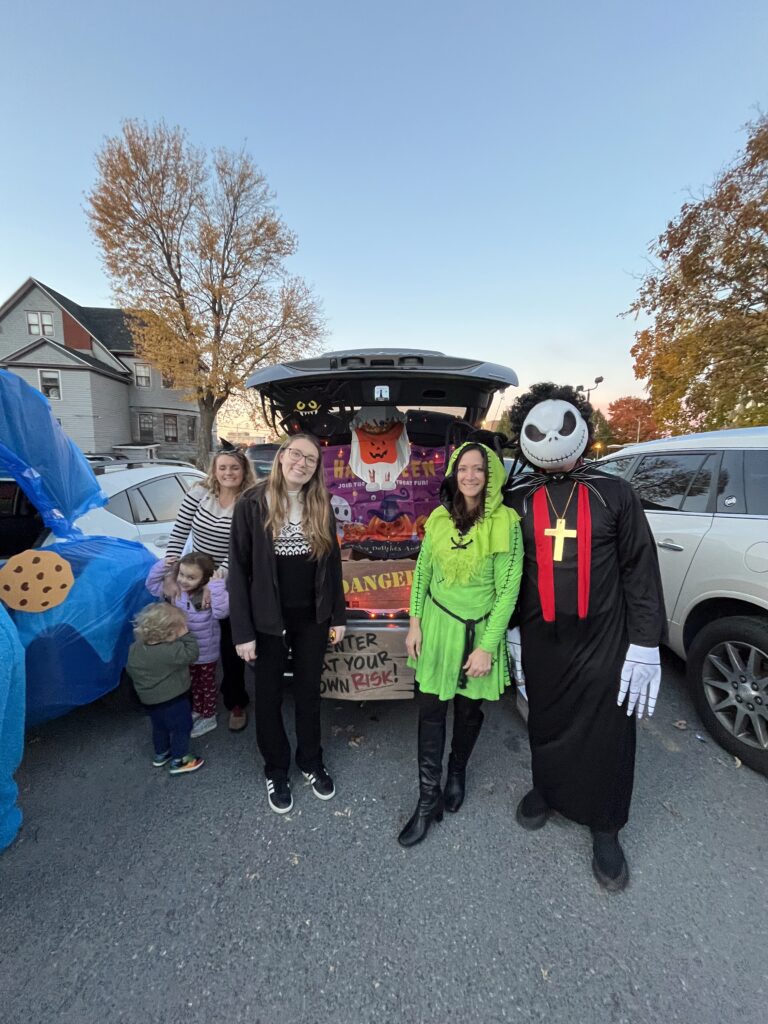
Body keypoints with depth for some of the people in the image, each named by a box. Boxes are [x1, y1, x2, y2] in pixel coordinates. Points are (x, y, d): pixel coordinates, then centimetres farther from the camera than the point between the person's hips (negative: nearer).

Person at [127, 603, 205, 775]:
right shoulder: (171, 650, -34)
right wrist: (186, 635, -22)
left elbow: (131, 670, 6)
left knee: (159, 727, 28)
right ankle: (179, 761, 22)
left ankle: (160, 754, 45)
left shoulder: (136, 648, -8)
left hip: (149, 699, 8)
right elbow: (192, 653, -25)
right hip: (173, 699, -7)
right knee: (181, 728, 12)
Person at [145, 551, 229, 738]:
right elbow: (152, 585, 1)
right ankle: (196, 711, 51)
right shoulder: (175, 590, -11)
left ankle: (209, 717, 37)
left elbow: (222, 612, -45)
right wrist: (162, 566, -15)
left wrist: (217, 585, -49)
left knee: (207, 684, 17)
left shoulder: (209, 594, -29)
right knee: (192, 682, 27)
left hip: (206, 653, -6)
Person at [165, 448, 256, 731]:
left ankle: (235, 702, 24)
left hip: (231, 583, -3)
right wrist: (170, 562, -10)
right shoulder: (199, 493, -9)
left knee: (230, 643, 5)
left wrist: (218, 577, -32)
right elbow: (180, 531, -3)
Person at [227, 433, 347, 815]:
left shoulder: (321, 508, -1)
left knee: (308, 690, 19)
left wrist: (337, 616, 4)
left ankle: (311, 762, 41)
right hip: (268, 621, -2)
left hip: (312, 618, 3)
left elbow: (332, 564, 4)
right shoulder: (252, 505, -11)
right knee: (269, 696, 15)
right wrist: (243, 631, -12)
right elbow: (239, 569, -10)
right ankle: (276, 771, 38)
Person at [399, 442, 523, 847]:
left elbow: (508, 590, -13)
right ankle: (428, 798, 26)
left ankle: (457, 771, 46)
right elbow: (422, 572, 5)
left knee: (468, 709, 17)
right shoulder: (439, 518, -3)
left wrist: (487, 646, -13)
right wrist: (415, 623, 1)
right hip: (437, 624, 2)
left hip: (479, 630, -2)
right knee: (430, 710, 7)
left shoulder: (505, 523, -14)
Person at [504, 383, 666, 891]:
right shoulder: (517, 499, -1)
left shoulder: (614, 493, -6)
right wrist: (511, 630, 8)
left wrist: (645, 645, -7)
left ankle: (606, 829, 35)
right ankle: (547, 789, 47)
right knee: (546, 725, 20)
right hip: (540, 641, 2)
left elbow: (641, 570, -4)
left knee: (607, 737, 10)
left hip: (604, 642, -1)